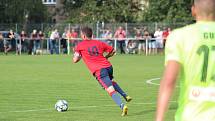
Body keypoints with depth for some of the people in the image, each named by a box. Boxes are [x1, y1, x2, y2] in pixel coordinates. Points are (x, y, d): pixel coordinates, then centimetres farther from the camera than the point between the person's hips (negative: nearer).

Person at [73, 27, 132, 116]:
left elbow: (75, 60, 1)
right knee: (111, 81, 36)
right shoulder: (99, 43, 15)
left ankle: (122, 106, -32)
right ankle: (125, 96, 26)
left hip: (99, 71, -6)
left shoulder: (80, 46, 3)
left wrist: (80, 56, 22)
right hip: (108, 66, 6)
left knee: (111, 90, -14)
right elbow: (112, 51, 21)